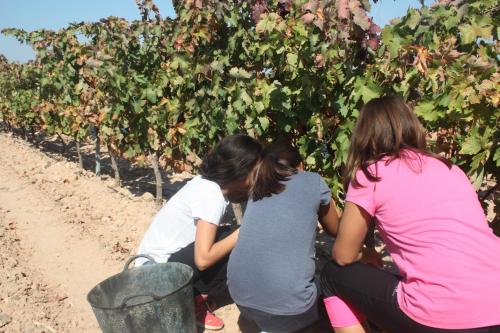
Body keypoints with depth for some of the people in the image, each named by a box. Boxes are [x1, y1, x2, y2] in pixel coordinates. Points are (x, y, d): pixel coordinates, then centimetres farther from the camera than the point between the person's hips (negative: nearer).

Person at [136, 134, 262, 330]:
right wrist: (242, 233, -20)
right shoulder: (211, 196, -27)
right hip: (158, 268, -9)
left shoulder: (210, 182, -3)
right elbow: (203, 259, -29)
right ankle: (190, 301, -1)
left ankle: (193, 292, 10)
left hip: (169, 254, 9)